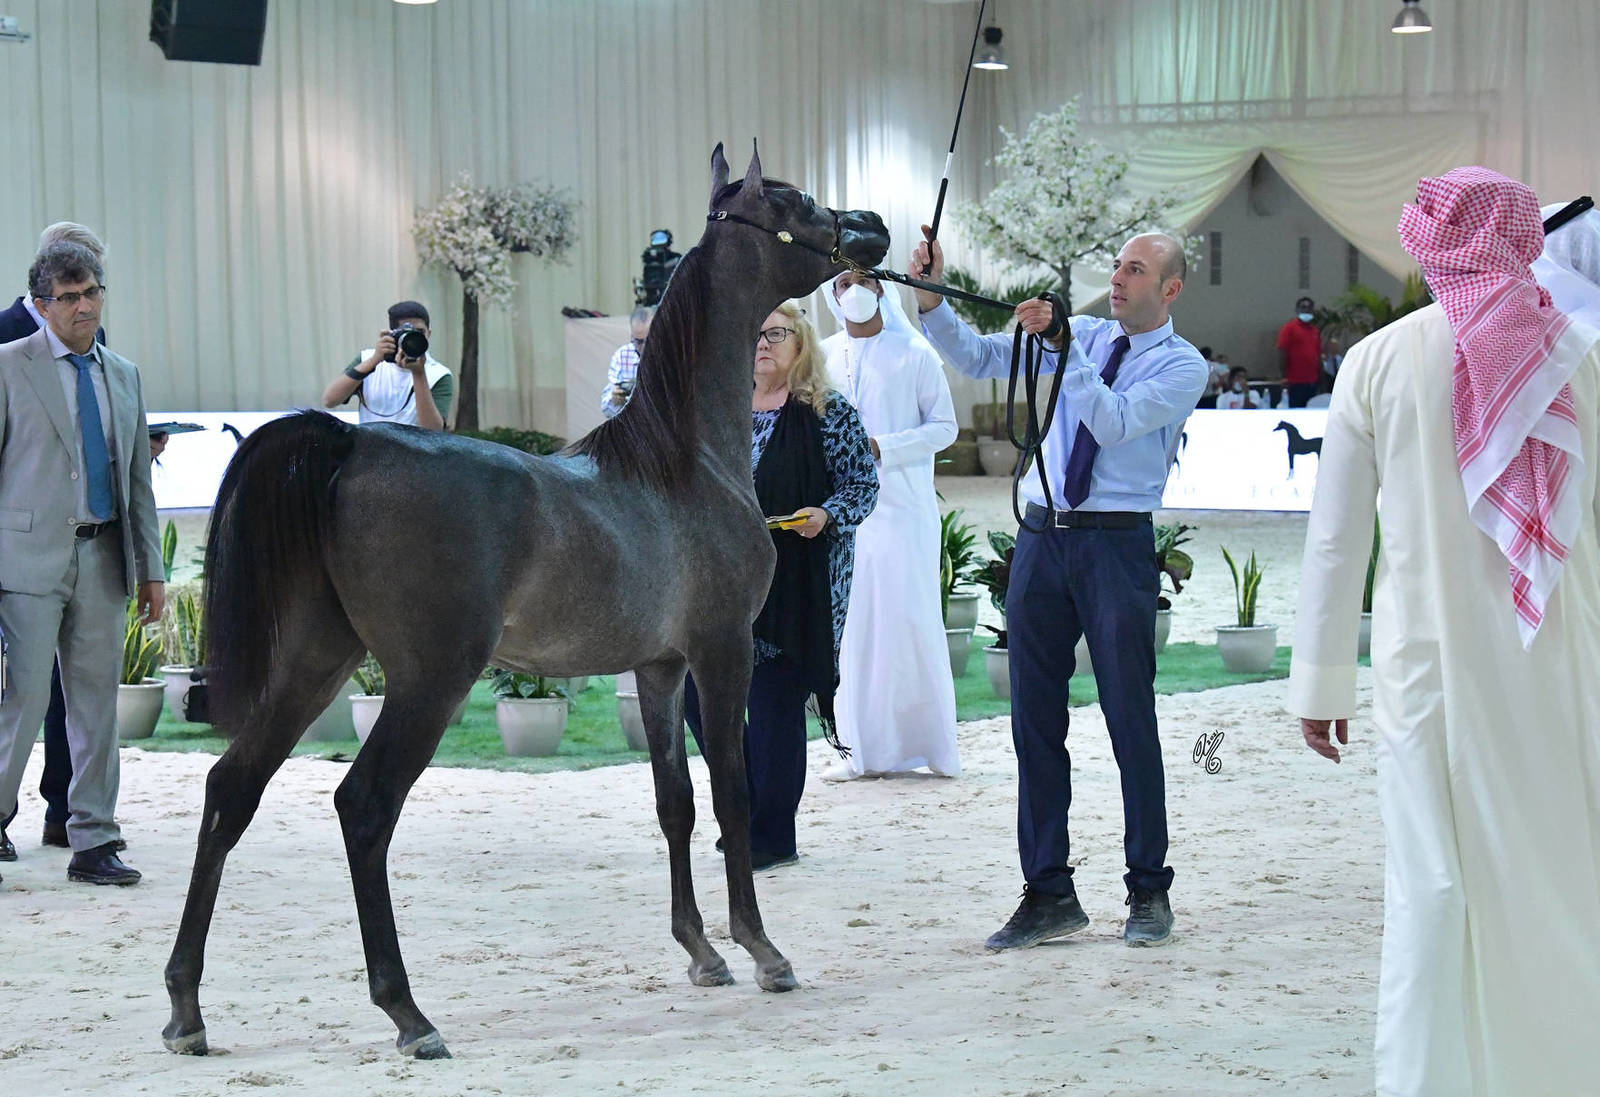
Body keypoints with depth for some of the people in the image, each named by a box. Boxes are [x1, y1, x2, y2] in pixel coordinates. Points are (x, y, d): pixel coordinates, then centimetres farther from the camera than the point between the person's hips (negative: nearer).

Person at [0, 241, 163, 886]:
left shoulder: (124, 374, 16)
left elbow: (138, 479, 18)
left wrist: (150, 567, 14)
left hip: (102, 560, 5)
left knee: (97, 701, 6)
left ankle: (93, 843, 12)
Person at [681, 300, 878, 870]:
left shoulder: (828, 412, -3)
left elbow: (864, 482, -4)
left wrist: (826, 515, -20)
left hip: (794, 583, -6)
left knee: (776, 701, -3)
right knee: (697, 689, 2)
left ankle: (773, 835, 6)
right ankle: (753, 808, 19)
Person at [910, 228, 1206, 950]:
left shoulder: (1183, 367, -2)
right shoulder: (1080, 336, 14)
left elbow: (1114, 422, -17)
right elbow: (977, 359, 8)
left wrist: (1058, 342, -21)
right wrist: (931, 300, -7)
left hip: (1117, 544, -5)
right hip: (1042, 538, 5)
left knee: (1130, 720, 0)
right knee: (1034, 719, 5)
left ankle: (1148, 891, 11)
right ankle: (1048, 894, 11)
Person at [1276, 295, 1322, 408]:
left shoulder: (1316, 331, 15)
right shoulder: (1289, 329, -2)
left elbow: (1319, 355, 18)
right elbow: (1281, 354, -7)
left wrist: (1320, 377, 13)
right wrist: (1284, 377, -12)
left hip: (1312, 382, 6)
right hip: (1296, 382, -6)